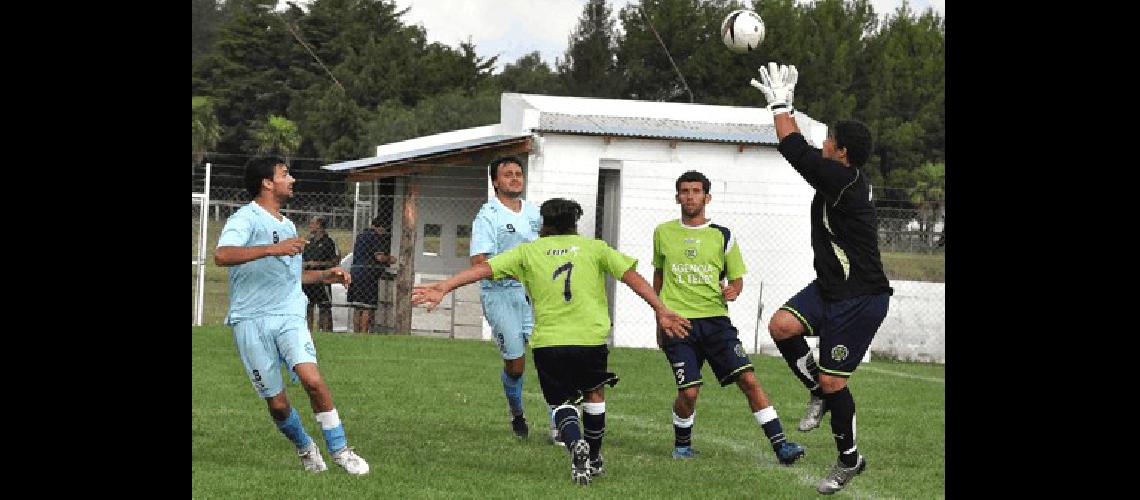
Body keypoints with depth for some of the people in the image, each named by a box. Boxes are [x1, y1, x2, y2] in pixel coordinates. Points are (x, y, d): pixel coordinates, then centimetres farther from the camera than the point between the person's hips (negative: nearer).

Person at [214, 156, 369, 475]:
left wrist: (324, 276, 22)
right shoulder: (246, 219, -5)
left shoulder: (288, 226, 22)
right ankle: (305, 448, 24)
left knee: (312, 379, -20)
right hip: (251, 320, -5)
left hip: (289, 316, 5)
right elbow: (222, 256, -24)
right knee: (277, 403, -2)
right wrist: (274, 249, -31)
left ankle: (339, 449, -9)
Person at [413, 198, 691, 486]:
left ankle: (575, 443, -18)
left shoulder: (529, 251, 11)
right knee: (594, 392, 26)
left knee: (562, 403, 13)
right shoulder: (594, 248, 11)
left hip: (547, 341, 0)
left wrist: (443, 288, -2)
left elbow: (483, 268, 2)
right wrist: (661, 311, 1)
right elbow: (631, 275, 3)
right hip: (591, 338, 0)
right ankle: (594, 461, 31)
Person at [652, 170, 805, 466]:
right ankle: (681, 444, 16)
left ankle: (780, 445, -12)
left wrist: (733, 290, -11)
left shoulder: (723, 237, 6)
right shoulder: (663, 233, 9)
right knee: (689, 392, -12)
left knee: (749, 379, -12)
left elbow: (737, 278, 14)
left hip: (715, 320, 0)